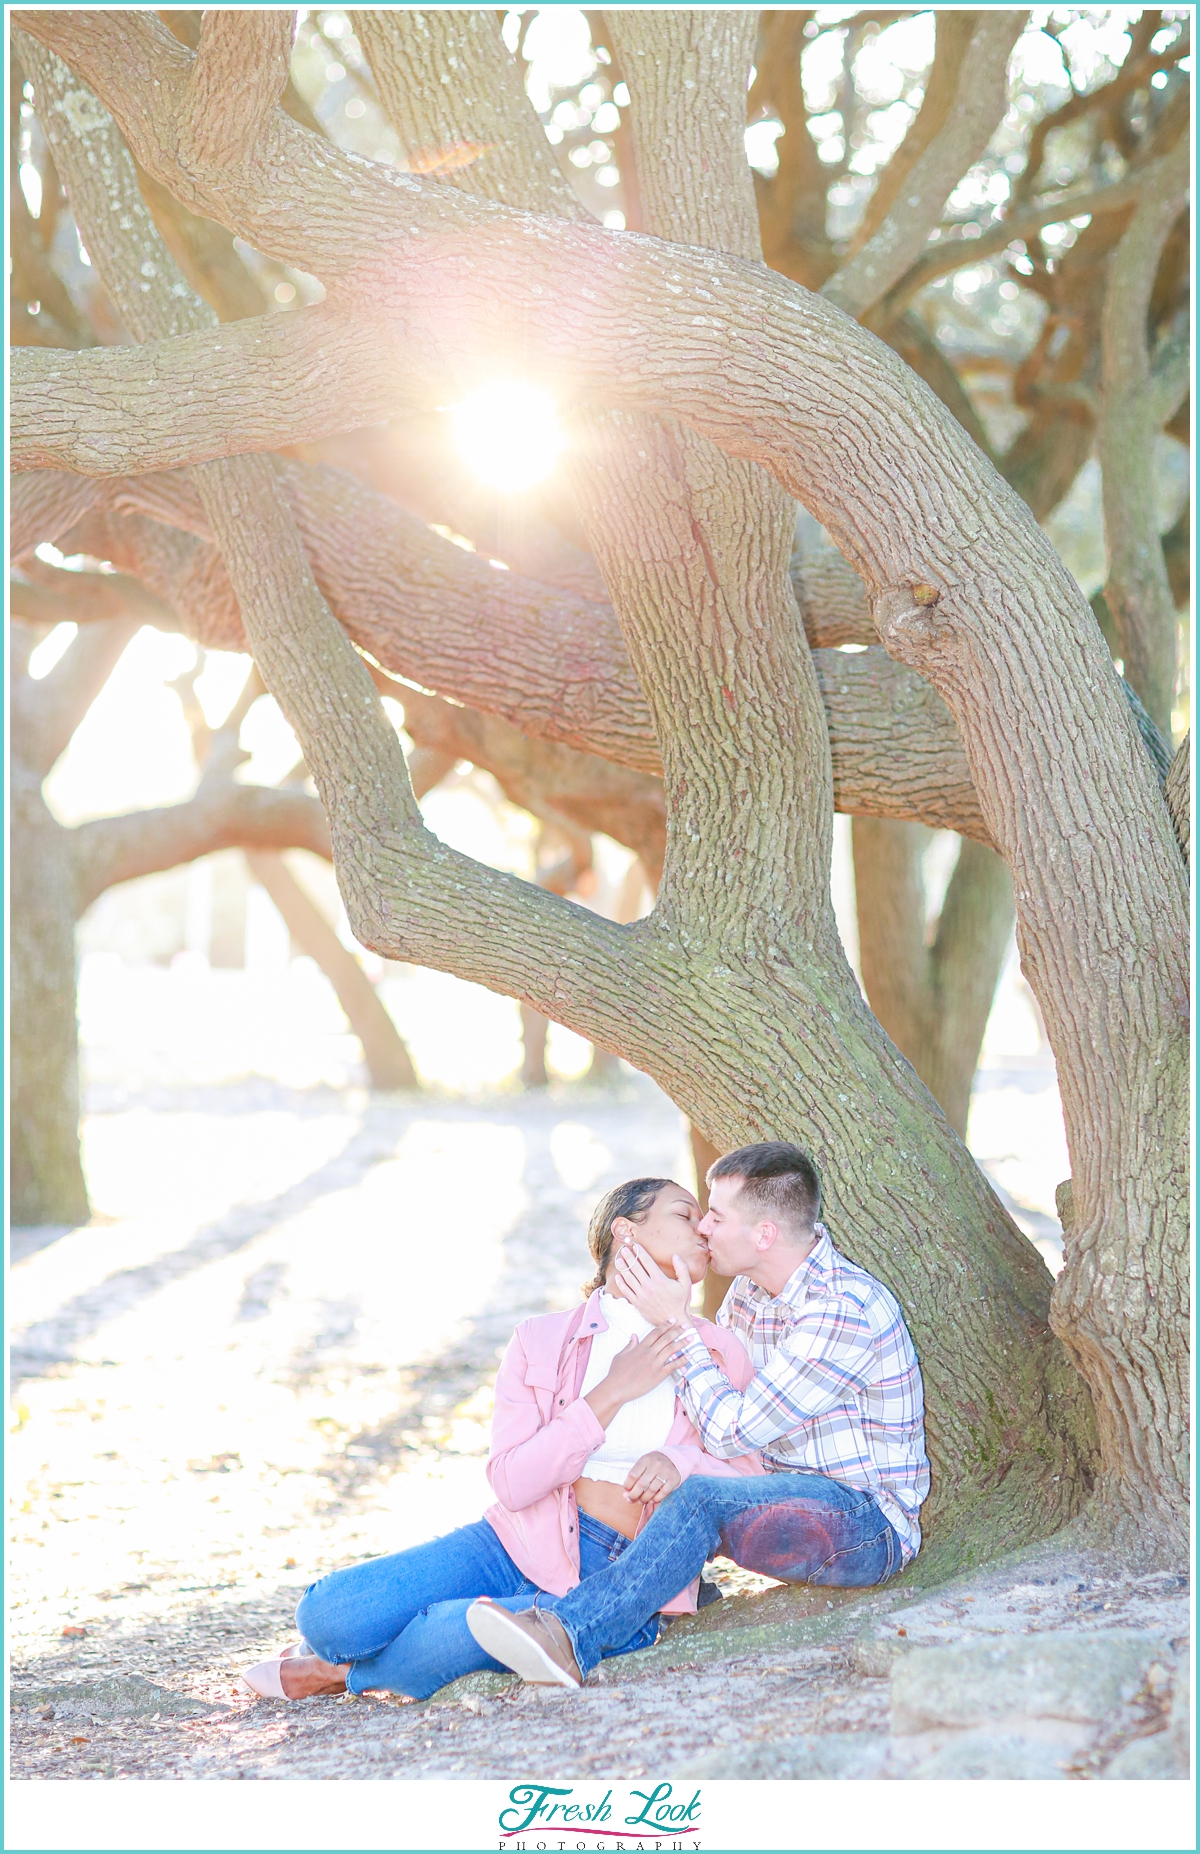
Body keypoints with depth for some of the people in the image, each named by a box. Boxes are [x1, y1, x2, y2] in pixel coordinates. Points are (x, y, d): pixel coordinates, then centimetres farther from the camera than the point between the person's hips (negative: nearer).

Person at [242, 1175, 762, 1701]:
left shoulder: (720, 1353, 8)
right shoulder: (541, 1340, 6)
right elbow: (512, 1483, -5)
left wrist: (681, 1464, -16)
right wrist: (610, 1394, -13)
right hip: (520, 1545, 1)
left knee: (459, 1637, -33)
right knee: (327, 1613, -20)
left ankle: (343, 1670, -1)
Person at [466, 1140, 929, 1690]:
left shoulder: (843, 1310, -23)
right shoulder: (751, 1288, 7)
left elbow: (731, 1431, -22)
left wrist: (676, 1322, -15)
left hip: (871, 1525, -10)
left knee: (705, 1500, -32)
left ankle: (570, 1635, -41)